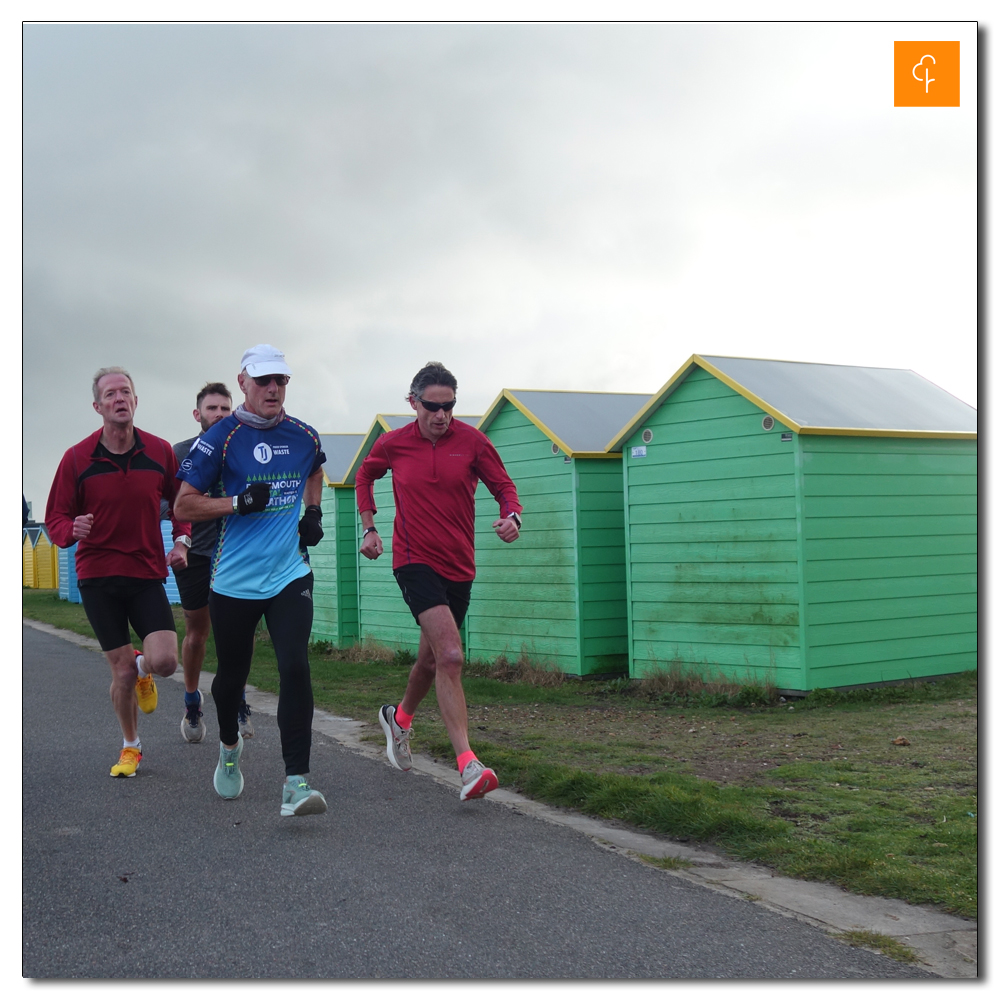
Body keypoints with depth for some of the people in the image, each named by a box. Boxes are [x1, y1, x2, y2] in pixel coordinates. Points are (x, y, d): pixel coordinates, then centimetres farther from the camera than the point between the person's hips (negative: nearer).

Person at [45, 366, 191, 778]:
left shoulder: (159, 451, -1)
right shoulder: (76, 458, -5)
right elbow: (55, 517, 0)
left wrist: (181, 541, -4)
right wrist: (71, 530, -23)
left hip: (147, 573, 1)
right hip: (97, 575, -1)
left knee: (164, 661, -15)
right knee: (122, 671, 1)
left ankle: (142, 667, 25)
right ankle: (130, 747, 27)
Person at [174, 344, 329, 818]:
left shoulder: (303, 436, 5)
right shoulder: (221, 438, -8)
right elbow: (183, 504, -6)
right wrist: (240, 502, -18)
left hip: (290, 577, 2)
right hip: (233, 580, -2)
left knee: (295, 668, -15)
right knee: (232, 675, 13)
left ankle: (296, 782, -12)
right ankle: (229, 747, 45)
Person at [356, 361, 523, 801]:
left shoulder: (472, 441, -3)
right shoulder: (392, 444, -1)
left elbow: (504, 488, 1)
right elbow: (365, 477, 18)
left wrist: (511, 517, -21)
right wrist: (369, 528, 10)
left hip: (458, 566, 3)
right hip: (415, 561, -3)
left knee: (431, 658, 18)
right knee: (450, 657, -21)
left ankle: (399, 717, 49)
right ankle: (468, 765, -24)